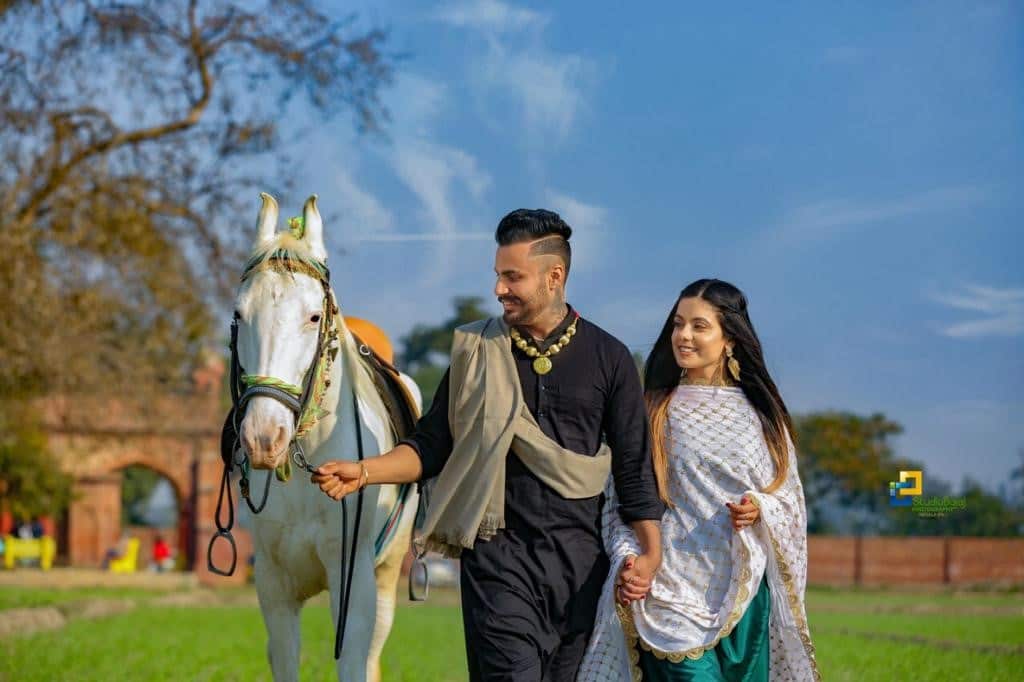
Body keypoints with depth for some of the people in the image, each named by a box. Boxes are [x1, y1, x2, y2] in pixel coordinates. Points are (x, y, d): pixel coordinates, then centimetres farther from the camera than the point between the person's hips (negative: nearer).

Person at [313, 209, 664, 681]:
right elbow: (432, 446, 7)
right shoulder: (478, 351, 5)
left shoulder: (608, 358, 4)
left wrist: (650, 552, -1)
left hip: (579, 555, 1)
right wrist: (364, 473, -8)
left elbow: (633, 466, 7)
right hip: (499, 552, -1)